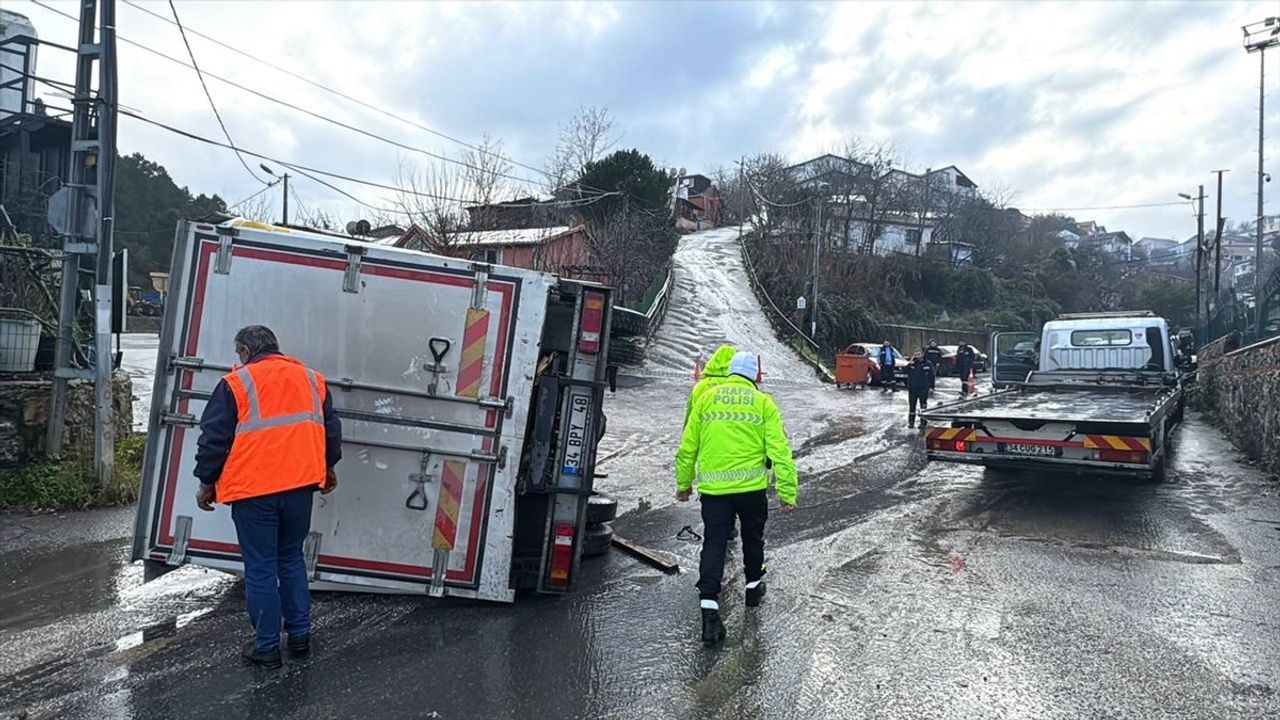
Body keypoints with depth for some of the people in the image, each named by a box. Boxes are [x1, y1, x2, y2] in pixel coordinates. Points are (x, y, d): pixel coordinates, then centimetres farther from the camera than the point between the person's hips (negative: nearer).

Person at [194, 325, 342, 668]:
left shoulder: (236, 383, -4)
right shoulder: (311, 378, 10)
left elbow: (214, 438, -4)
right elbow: (331, 429, 17)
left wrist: (206, 482, 8)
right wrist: (328, 467, 31)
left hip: (253, 490, -4)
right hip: (300, 485, 5)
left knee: (260, 568, 6)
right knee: (292, 559, 20)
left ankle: (267, 646, 14)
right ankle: (300, 634, 23)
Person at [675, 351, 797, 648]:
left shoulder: (706, 398, 5)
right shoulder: (763, 403, 0)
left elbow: (687, 447, 7)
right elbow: (779, 450, -6)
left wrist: (683, 483, 18)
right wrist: (787, 492, -3)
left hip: (713, 489, 1)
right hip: (751, 487, -1)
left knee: (713, 545, 3)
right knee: (752, 539, 22)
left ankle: (709, 609, -7)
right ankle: (754, 586, 41)